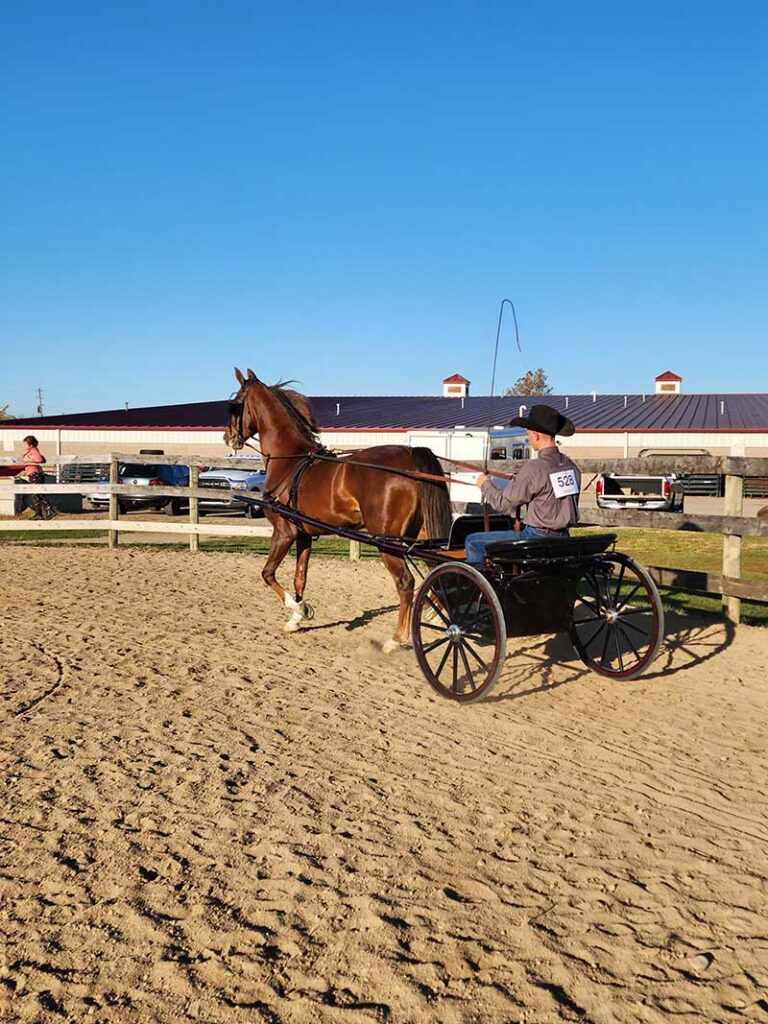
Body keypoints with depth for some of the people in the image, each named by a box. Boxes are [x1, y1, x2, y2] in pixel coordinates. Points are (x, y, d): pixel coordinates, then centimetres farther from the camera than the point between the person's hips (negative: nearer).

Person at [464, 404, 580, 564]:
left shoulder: (533, 468, -19)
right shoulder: (570, 466, 3)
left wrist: (485, 484, 8)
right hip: (562, 539, 8)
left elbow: (503, 504, -11)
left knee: (473, 542, 3)